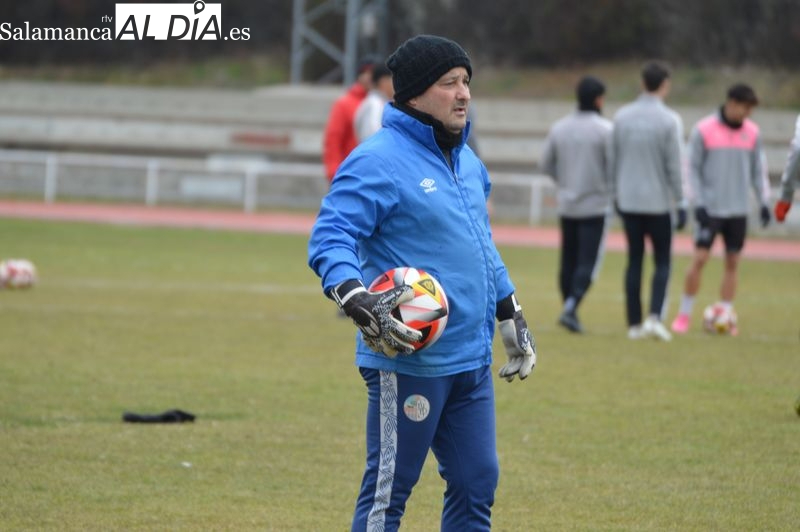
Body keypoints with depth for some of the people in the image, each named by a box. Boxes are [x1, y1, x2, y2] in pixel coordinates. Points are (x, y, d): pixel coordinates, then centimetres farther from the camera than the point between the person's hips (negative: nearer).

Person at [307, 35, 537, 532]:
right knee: (388, 489, -2)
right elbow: (329, 240, -18)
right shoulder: (378, 161, -12)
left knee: (477, 483, 11)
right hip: (409, 359, -8)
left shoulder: (468, 162, 16)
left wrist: (512, 320, 28)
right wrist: (360, 304, -33)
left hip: (473, 360, 8)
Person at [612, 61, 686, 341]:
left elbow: (614, 160, 8)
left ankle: (634, 324, 9)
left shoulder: (622, 117, 3)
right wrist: (680, 203, -3)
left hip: (628, 200, 4)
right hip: (657, 202, -4)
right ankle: (655, 316, -12)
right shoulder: (669, 120, -10)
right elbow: (674, 166, -10)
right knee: (662, 262, 5)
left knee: (635, 261, 10)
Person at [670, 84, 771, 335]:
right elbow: (693, 169, -4)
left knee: (732, 262, 4)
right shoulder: (703, 130, -7)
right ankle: (684, 315, 2)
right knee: (699, 259, -8)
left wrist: (764, 201, 4)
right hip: (710, 208, -4)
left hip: (738, 210, 4)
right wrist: (699, 204, -11)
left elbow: (758, 170, 12)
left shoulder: (752, 132, 4)